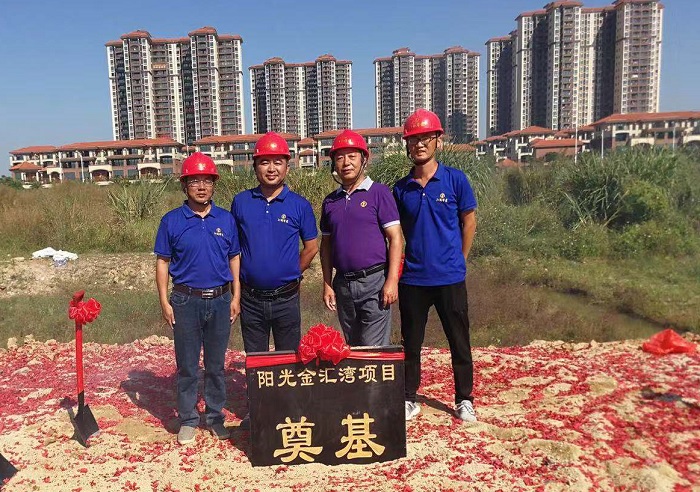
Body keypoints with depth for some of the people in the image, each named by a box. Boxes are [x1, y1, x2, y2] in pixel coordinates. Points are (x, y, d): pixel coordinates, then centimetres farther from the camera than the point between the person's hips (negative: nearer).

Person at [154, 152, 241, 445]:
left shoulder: (226, 219, 4)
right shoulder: (172, 221, -1)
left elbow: (235, 258, 8)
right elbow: (162, 262, 1)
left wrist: (236, 296, 2)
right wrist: (164, 301, -4)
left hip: (220, 300, 2)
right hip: (186, 301, -1)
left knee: (216, 365, 12)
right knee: (187, 366, 8)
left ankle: (216, 417, 27)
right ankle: (187, 420, 23)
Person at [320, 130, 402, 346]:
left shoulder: (379, 192, -3)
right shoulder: (330, 201, 12)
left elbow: (395, 238, -8)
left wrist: (392, 280, -14)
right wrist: (327, 285, 10)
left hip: (374, 281, -5)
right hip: (343, 284, 5)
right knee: (352, 348, 16)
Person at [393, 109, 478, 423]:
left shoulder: (455, 179, -3)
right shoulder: (400, 188, 3)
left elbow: (469, 221, 5)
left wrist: (458, 261, 6)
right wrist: (399, 265, 9)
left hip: (450, 278, -1)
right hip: (412, 278, 2)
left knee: (459, 342, 9)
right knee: (411, 343, 11)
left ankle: (464, 400, 26)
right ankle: (409, 399, 26)